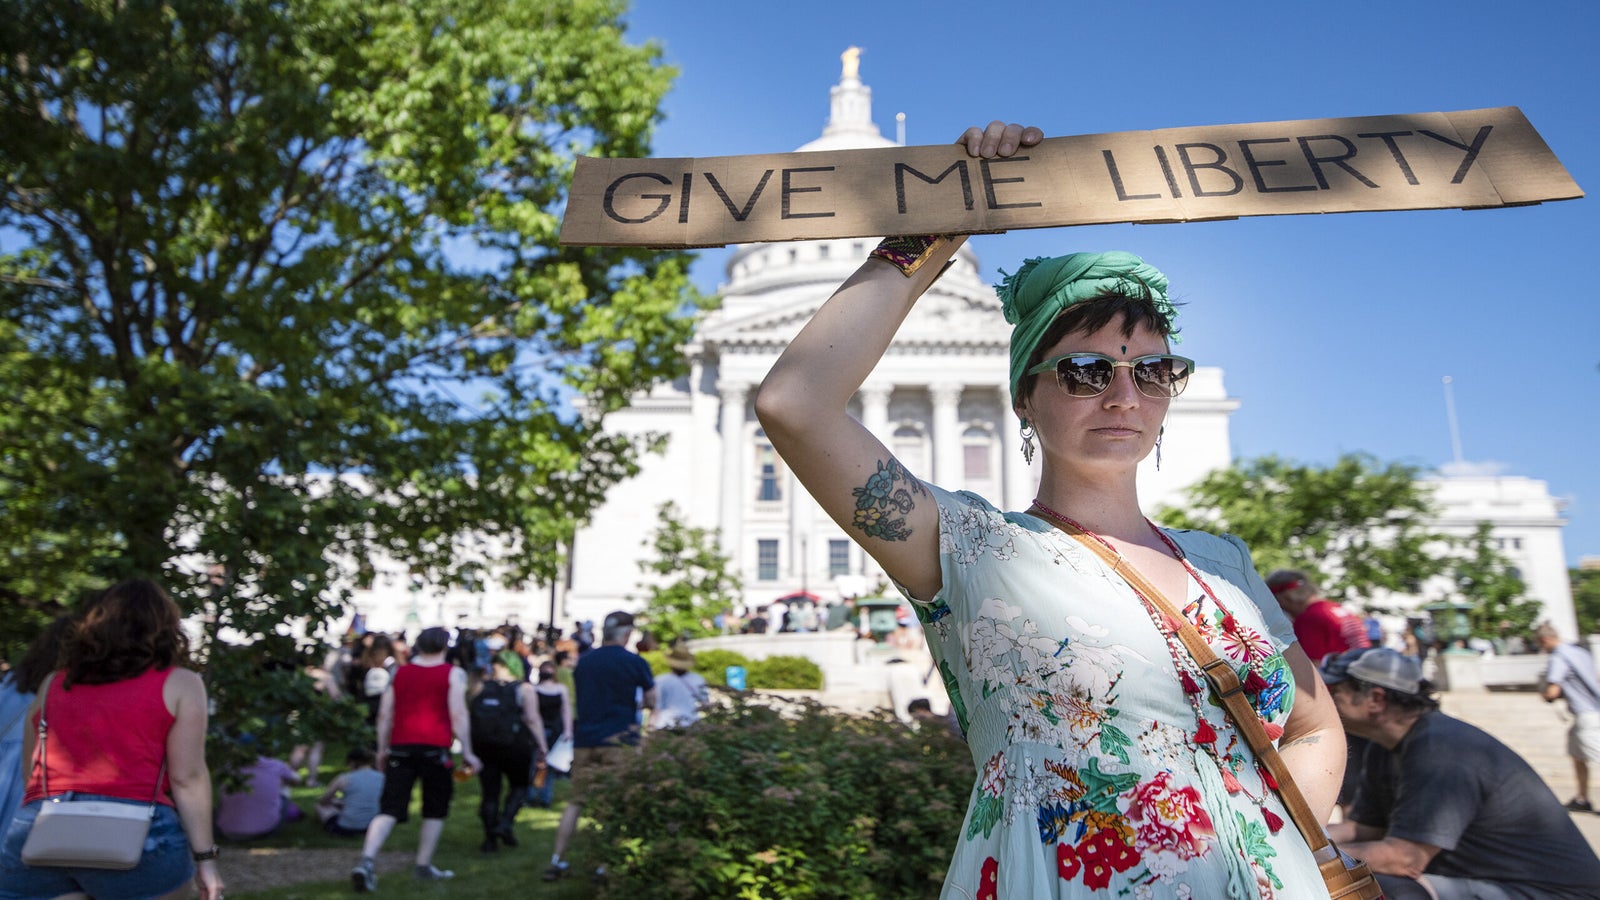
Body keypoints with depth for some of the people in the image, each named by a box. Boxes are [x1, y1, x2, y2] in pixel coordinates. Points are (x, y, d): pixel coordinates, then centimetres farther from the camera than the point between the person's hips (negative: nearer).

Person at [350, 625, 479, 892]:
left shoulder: (400, 673, 11)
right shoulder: (453, 674, 0)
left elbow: (385, 714, 10)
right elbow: (458, 715, -7)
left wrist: (382, 749, 18)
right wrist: (467, 752, -2)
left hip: (400, 747, 3)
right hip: (435, 748, -3)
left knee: (389, 809, 3)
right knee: (435, 810, 13)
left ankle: (366, 861, -15)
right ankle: (423, 867, 17)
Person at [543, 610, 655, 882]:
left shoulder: (583, 661, 8)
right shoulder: (635, 662, -6)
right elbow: (651, 702, -1)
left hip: (584, 740, 4)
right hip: (619, 741, -4)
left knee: (575, 801, 13)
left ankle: (556, 862, 15)